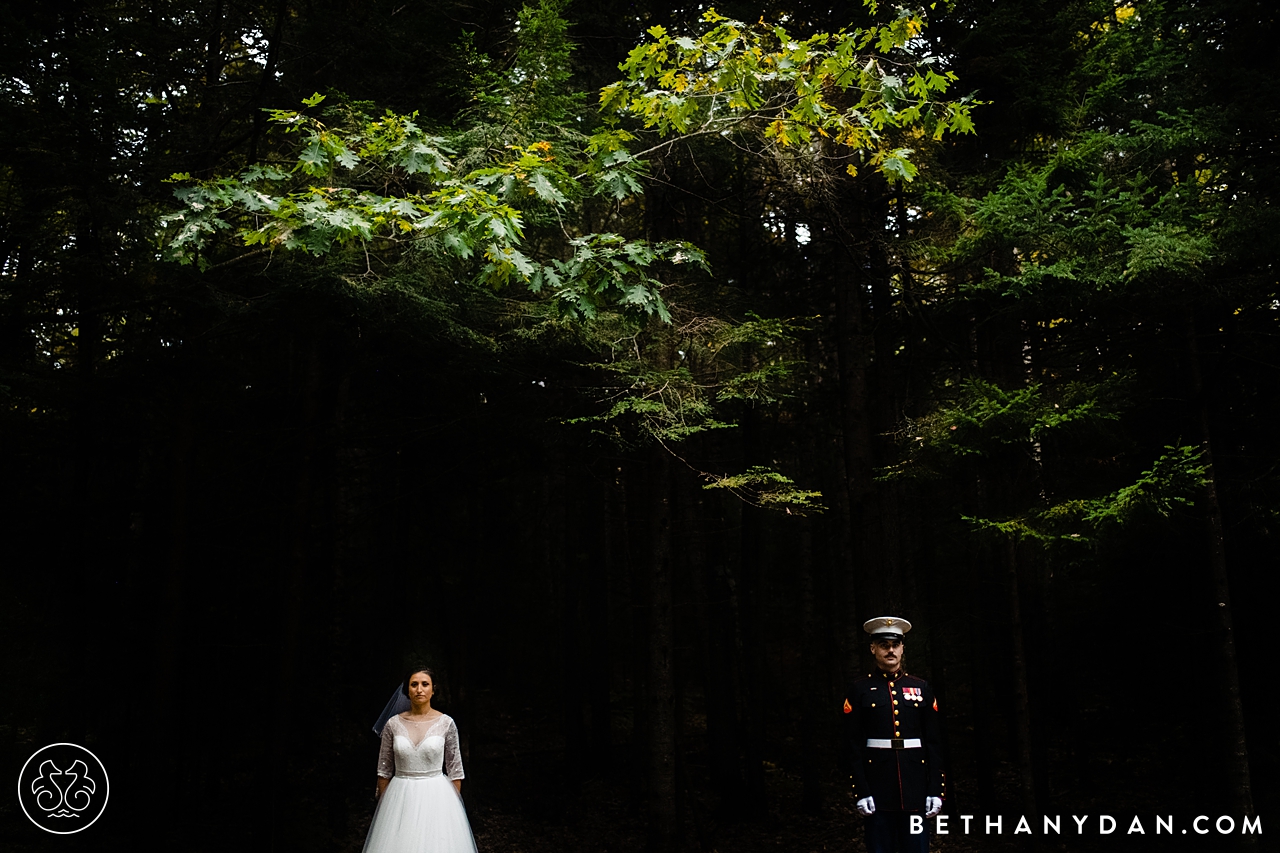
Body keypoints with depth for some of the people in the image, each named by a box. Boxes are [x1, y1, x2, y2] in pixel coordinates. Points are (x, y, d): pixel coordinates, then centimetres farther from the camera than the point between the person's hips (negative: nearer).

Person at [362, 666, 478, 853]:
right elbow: (384, 769, 5)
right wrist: (382, 806, 4)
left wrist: (455, 807, -1)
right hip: (400, 799, 1)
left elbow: (455, 769, 1)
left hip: (437, 797, -1)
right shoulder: (393, 724, 0)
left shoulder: (446, 723, -3)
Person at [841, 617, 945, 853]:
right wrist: (861, 792, -9)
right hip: (877, 788, -2)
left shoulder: (921, 688, 7)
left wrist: (936, 790, 0)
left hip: (916, 788, 2)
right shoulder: (860, 690, 1)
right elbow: (852, 745, -2)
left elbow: (934, 743, 6)